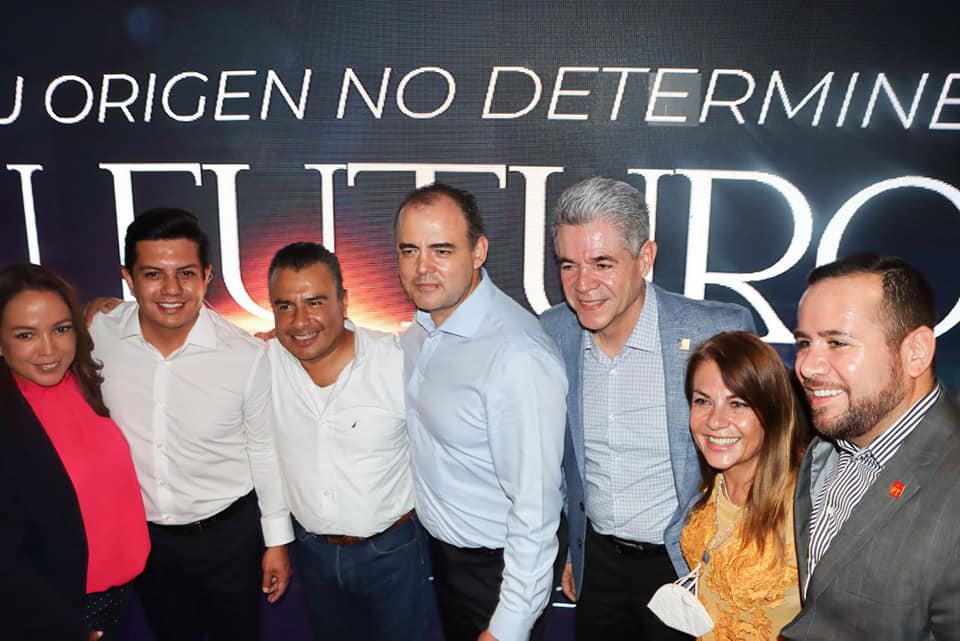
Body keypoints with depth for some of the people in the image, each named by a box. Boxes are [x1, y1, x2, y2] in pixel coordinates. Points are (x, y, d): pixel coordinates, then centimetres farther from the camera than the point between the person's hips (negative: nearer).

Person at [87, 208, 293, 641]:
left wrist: (277, 540, -1)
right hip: (140, 535, 2)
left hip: (230, 531, -2)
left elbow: (264, 449, -8)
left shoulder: (246, 356, -22)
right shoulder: (98, 336, -16)